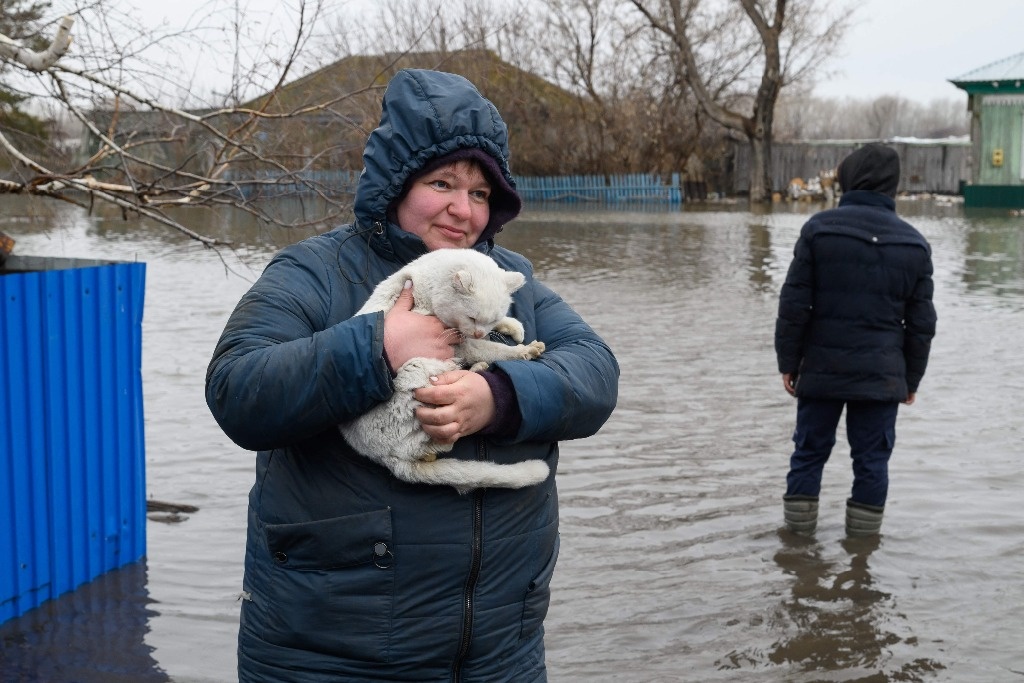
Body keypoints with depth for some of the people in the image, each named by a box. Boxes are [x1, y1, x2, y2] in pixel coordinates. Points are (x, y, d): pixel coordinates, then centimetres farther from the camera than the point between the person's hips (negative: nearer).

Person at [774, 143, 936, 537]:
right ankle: (864, 534, 15)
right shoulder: (915, 244, 3)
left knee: (810, 449, 11)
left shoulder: (819, 228, -6)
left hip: (821, 369, -1)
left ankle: (798, 529, 17)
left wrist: (788, 360, 2)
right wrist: (912, 378, 16)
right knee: (872, 457, 9)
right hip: (882, 374, 1)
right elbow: (921, 323, 6)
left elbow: (794, 304, -7)